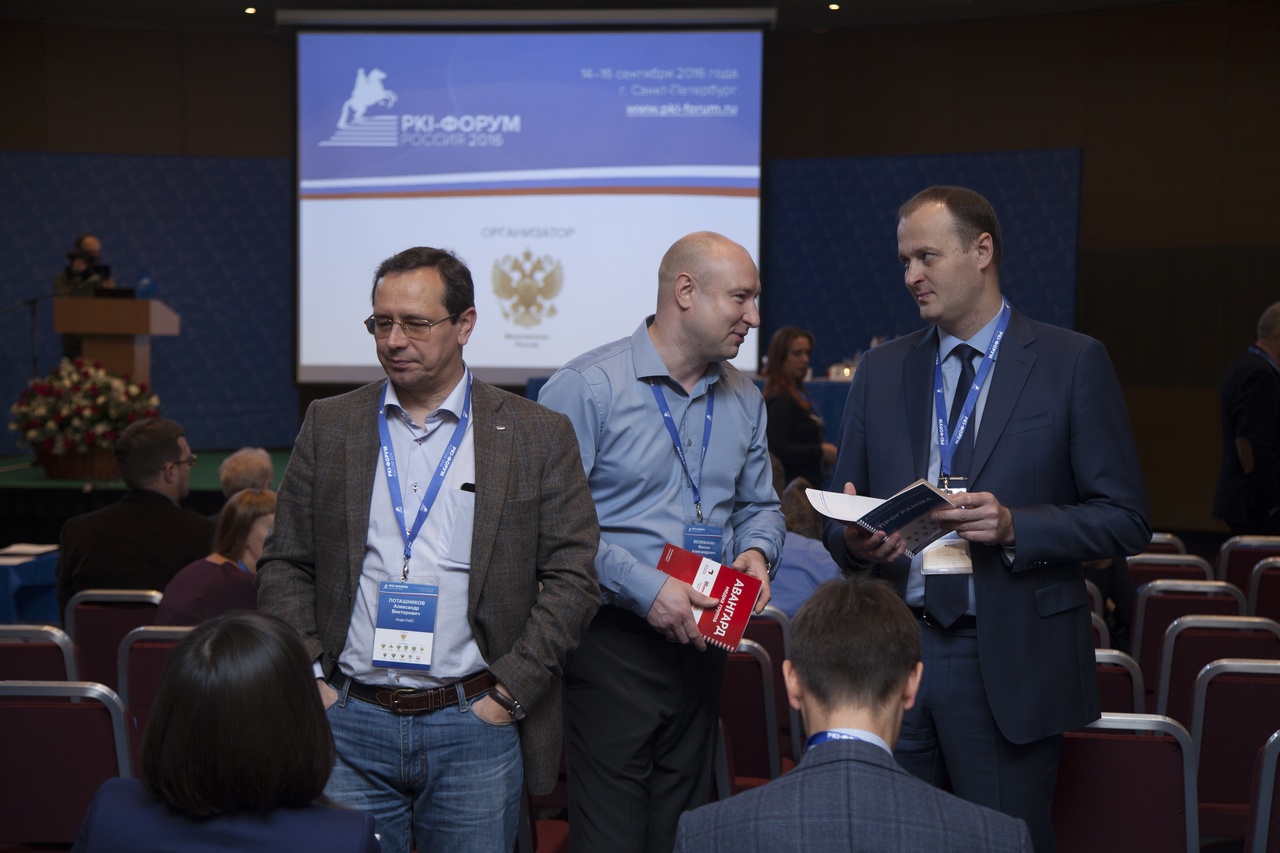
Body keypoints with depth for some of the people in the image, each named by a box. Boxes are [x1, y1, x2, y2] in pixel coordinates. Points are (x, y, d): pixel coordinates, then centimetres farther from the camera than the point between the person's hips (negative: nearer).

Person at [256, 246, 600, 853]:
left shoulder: (537, 435, 1)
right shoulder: (329, 426, 7)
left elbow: (572, 576, -1)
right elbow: (284, 564, 9)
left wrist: (511, 691, -7)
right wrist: (309, 678, -1)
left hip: (476, 726, -1)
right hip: (348, 721, 1)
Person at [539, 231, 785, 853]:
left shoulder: (743, 399, 12)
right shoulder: (587, 387, -11)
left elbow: (759, 505, 21)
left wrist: (755, 551, -2)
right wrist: (643, 589, -21)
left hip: (701, 646, 6)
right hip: (613, 646, -6)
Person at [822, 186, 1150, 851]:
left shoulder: (1074, 364, 0)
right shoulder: (880, 371, 11)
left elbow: (1125, 521, -2)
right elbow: (840, 517, 14)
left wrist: (1014, 527, -18)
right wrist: (854, 541, -9)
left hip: (1010, 662, -3)